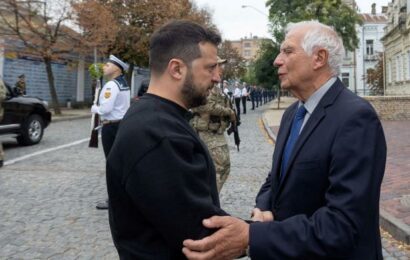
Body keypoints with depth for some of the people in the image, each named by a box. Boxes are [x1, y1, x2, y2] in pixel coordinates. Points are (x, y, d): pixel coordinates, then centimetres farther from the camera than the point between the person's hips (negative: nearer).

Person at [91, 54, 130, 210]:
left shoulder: (111, 85, -17)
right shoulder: (123, 84, 13)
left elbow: (106, 108, -25)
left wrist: (94, 108, -6)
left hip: (111, 127, -10)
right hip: (122, 123, 10)